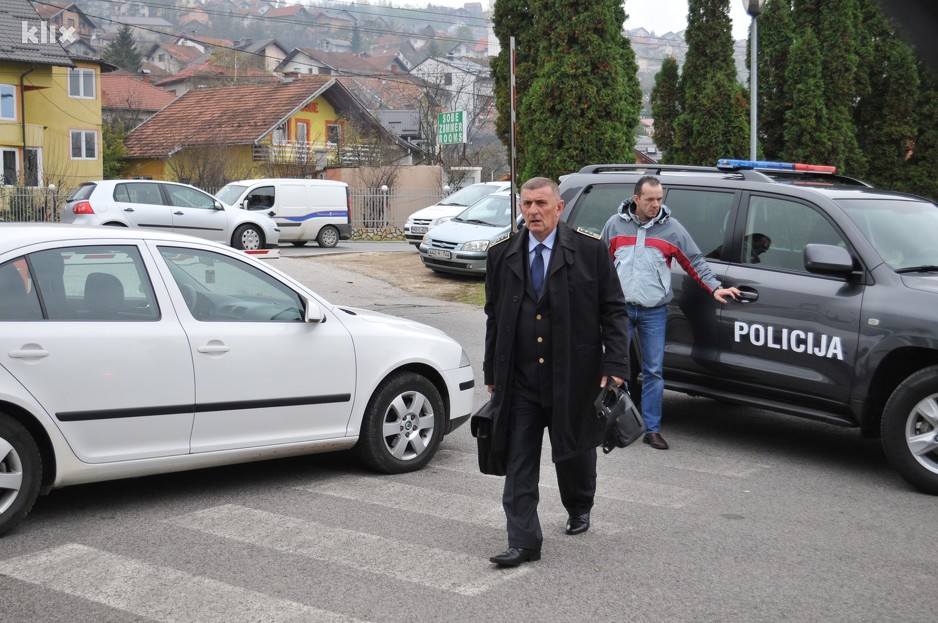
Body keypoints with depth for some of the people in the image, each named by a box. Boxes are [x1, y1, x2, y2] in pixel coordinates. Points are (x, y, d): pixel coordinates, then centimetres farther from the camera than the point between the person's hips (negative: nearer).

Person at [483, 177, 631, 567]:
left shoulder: (589, 250, -4)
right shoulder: (502, 255, 5)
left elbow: (613, 311, -2)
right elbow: (494, 317, 12)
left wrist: (614, 365, -10)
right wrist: (491, 373, 12)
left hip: (573, 377, -2)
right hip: (519, 381, 2)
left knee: (574, 452, 15)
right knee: (519, 463, 0)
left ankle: (579, 510, 43)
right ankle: (523, 542, 5)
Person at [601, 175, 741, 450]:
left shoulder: (671, 228, 2)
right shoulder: (615, 224, 4)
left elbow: (695, 261, 5)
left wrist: (714, 287, -5)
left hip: (654, 312, 0)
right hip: (620, 308, 0)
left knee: (654, 371, 2)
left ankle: (652, 429, 9)